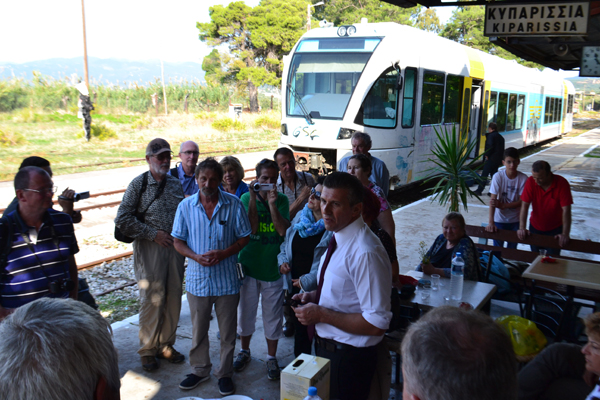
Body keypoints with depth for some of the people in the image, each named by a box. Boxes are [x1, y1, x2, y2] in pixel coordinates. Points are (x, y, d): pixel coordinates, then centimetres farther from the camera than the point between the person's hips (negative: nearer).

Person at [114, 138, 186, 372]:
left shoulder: (175, 183, 10)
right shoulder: (139, 184, -4)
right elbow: (123, 220, -9)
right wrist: (153, 234, -12)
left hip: (175, 247, 5)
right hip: (149, 247, -4)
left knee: (173, 298, 8)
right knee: (152, 298, -2)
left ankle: (166, 345, 24)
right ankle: (148, 350, 15)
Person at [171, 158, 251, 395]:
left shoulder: (234, 205, -6)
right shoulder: (186, 206, -1)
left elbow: (244, 237, -1)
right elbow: (178, 241, 3)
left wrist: (223, 254, -16)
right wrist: (196, 256, -16)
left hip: (227, 279, -1)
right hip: (197, 278, 2)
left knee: (228, 331, 11)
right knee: (198, 330, 17)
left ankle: (225, 373, 29)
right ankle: (200, 370, 37)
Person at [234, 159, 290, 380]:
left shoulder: (281, 200, -3)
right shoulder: (246, 198, -5)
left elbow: (283, 230, -16)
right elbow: (251, 228, -18)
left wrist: (272, 204, -24)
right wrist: (254, 198, -24)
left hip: (272, 268, 0)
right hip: (248, 266, 0)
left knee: (273, 316, 9)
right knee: (245, 312, 15)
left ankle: (272, 358, 27)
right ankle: (244, 351, 37)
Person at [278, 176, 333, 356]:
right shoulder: (301, 216, 6)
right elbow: (285, 242, 20)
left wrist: (307, 281, -20)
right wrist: (282, 260, 2)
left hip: (317, 292, -7)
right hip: (294, 289, 7)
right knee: (299, 330, 21)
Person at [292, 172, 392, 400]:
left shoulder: (366, 253, -27)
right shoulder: (338, 238, 2)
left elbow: (377, 324, -28)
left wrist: (321, 314, -23)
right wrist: (314, 296, 0)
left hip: (348, 358, -8)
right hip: (325, 346, 9)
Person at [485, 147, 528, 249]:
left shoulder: (523, 178, -11)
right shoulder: (498, 177, -15)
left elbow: (521, 201, -8)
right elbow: (493, 200, -18)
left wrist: (502, 205, -21)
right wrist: (491, 222, -25)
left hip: (515, 221, 1)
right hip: (499, 220, -1)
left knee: (512, 249, 12)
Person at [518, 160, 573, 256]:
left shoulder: (562, 183, -22)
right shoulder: (531, 182, -17)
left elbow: (566, 210, -24)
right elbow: (525, 205, -18)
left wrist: (565, 234, -31)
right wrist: (522, 228, -26)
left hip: (555, 229, -2)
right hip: (535, 227, 2)